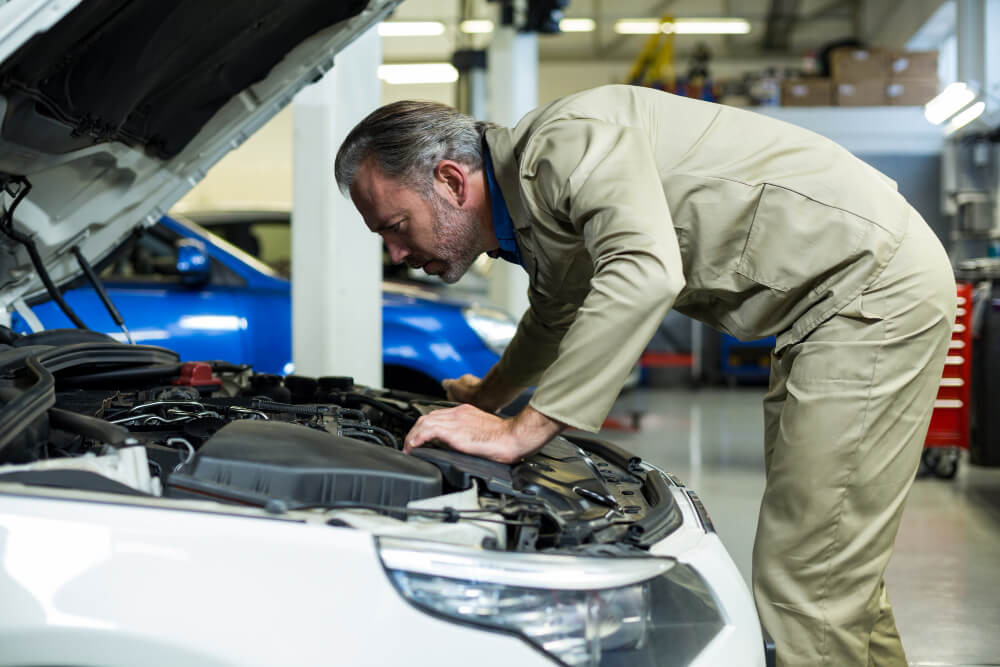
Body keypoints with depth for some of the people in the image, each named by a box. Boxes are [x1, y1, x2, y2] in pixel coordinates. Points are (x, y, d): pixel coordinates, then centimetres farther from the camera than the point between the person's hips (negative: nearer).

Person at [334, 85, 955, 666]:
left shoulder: (567, 139, -21)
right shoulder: (527, 206, 11)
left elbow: (646, 275, -37)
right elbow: (555, 319, 32)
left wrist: (520, 431, -35)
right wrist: (488, 396, 44)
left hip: (878, 283, -10)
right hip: (825, 304, 10)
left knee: (805, 586, -11)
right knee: (833, 574, 16)